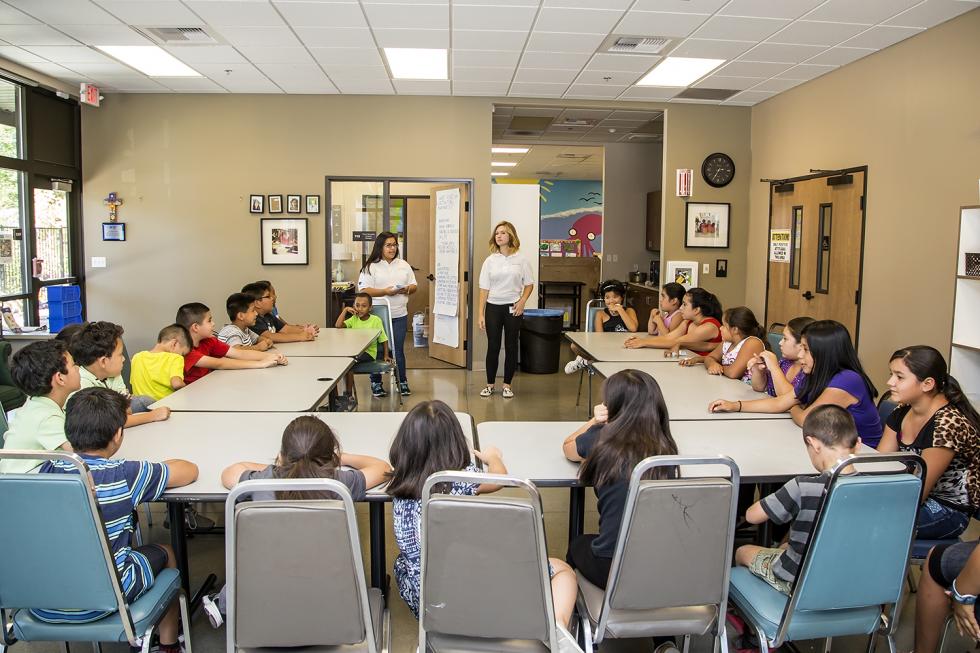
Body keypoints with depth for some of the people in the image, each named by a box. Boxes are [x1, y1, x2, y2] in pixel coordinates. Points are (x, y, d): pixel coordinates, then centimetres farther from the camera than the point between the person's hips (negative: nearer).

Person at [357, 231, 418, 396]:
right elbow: (364, 290, -10)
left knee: (398, 349, 7)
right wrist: (385, 292, -19)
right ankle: (375, 382, 17)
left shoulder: (404, 265, 12)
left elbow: (414, 286, 14)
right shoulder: (371, 267, -3)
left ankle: (402, 382, 17)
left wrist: (407, 289, -9)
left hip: (399, 315, 3)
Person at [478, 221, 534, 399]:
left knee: (511, 346, 5)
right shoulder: (490, 261, 2)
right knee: (492, 346, 4)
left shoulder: (520, 260, 0)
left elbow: (529, 284, 7)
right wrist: (481, 314, -2)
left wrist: (522, 301, -9)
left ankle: (507, 385, 15)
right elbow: (484, 288, 2)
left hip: (513, 308, -1)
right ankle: (490, 384, 15)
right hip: (493, 307, 1)